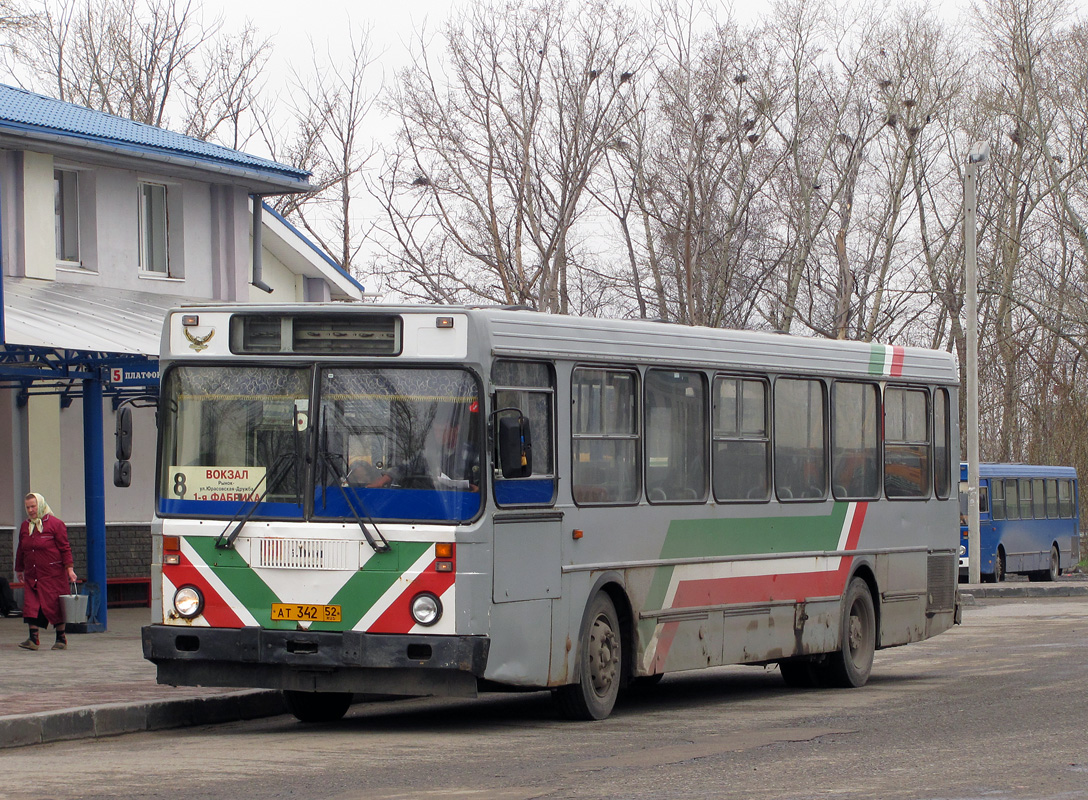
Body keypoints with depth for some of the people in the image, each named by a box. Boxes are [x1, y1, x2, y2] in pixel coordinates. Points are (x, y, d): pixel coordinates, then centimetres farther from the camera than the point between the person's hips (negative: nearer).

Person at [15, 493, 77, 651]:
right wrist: (19, 569, 24)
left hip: (53, 574, -5)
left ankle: (61, 638, 11)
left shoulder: (55, 524, -5)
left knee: (54, 605, -2)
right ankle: (33, 639, -8)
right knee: (31, 606, -6)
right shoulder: (25, 526, 12)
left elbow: (65, 548, -5)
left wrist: (69, 568, -11)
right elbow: (21, 550, 21)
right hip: (31, 575, 5)